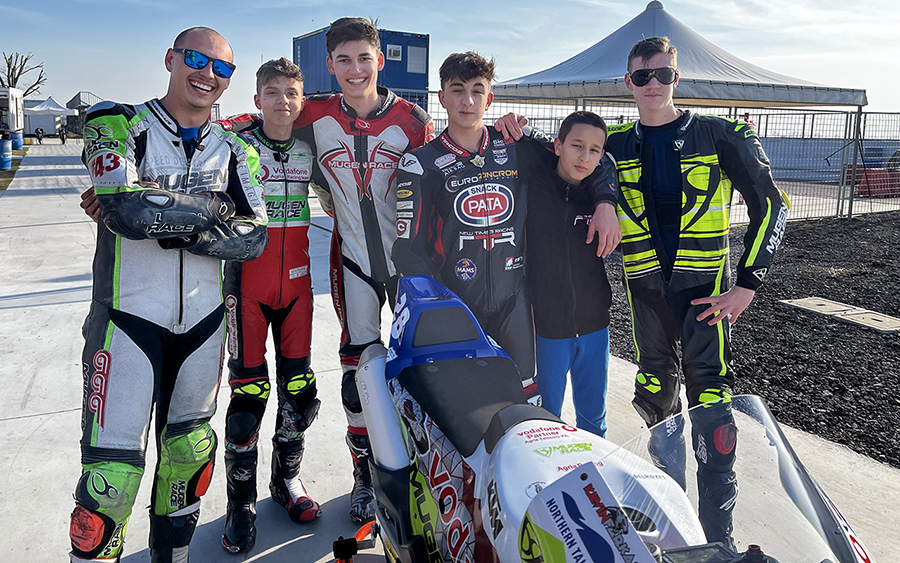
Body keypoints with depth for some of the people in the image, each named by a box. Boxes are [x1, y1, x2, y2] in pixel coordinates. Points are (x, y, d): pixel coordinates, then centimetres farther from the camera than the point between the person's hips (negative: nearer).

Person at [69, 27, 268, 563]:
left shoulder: (235, 151, 7)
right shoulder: (119, 125, -4)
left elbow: (253, 238, -7)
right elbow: (128, 210, -23)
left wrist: (160, 217, -18)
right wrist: (214, 206, -11)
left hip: (203, 321, 4)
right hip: (129, 318, -4)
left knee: (189, 453, 15)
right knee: (114, 469, -5)